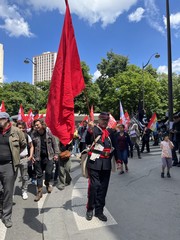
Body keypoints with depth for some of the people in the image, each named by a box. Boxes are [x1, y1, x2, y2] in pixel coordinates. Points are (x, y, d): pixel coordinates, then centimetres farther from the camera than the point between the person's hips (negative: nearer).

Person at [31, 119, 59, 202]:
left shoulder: (49, 132, -8)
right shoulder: (33, 134, -5)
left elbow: (54, 143, -1)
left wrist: (56, 154, -1)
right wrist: (32, 156, 0)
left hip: (48, 156, -1)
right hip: (38, 157, 1)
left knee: (49, 172, 3)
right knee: (39, 174, 8)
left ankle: (47, 184, 36)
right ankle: (39, 191, 21)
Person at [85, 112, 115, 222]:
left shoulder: (110, 132, 13)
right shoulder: (93, 129, -2)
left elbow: (113, 146, 22)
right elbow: (88, 142, -17)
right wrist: (90, 130, -32)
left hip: (106, 164, 5)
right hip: (94, 163, -5)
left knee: (103, 188, 10)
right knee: (94, 186, -3)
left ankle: (99, 210, 25)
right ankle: (90, 209, 19)